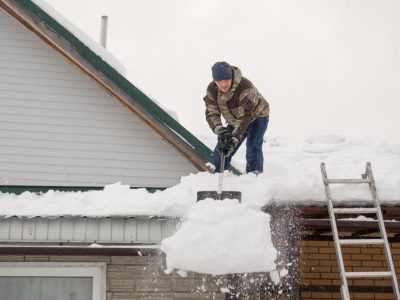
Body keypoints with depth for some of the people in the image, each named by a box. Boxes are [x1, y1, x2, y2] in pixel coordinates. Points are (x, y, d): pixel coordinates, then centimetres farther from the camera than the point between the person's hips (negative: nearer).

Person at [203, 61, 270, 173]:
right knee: (221, 150, 3)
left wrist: (234, 138, -47)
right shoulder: (212, 89, -20)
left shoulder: (245, 87, -38)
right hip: (235, 122, 6)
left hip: (256, 116, -5)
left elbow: (245, 117, -40)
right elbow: (211, 113, -24)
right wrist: (219, 129, -44)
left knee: (253, 146, -27)